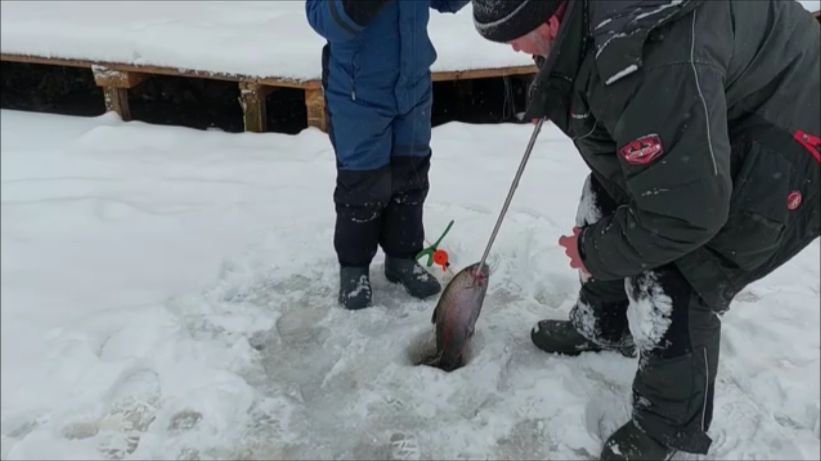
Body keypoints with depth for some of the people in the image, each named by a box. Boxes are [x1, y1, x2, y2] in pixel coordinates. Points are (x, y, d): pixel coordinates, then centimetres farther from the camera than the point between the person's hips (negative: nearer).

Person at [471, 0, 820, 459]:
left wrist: (595, 252, -19)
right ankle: (600, 325, 38)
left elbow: (683, 212, -33)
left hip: (781, 157, -9)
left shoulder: (655, 61, -40)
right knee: (606, 205, 15)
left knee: (672, 293, -11)